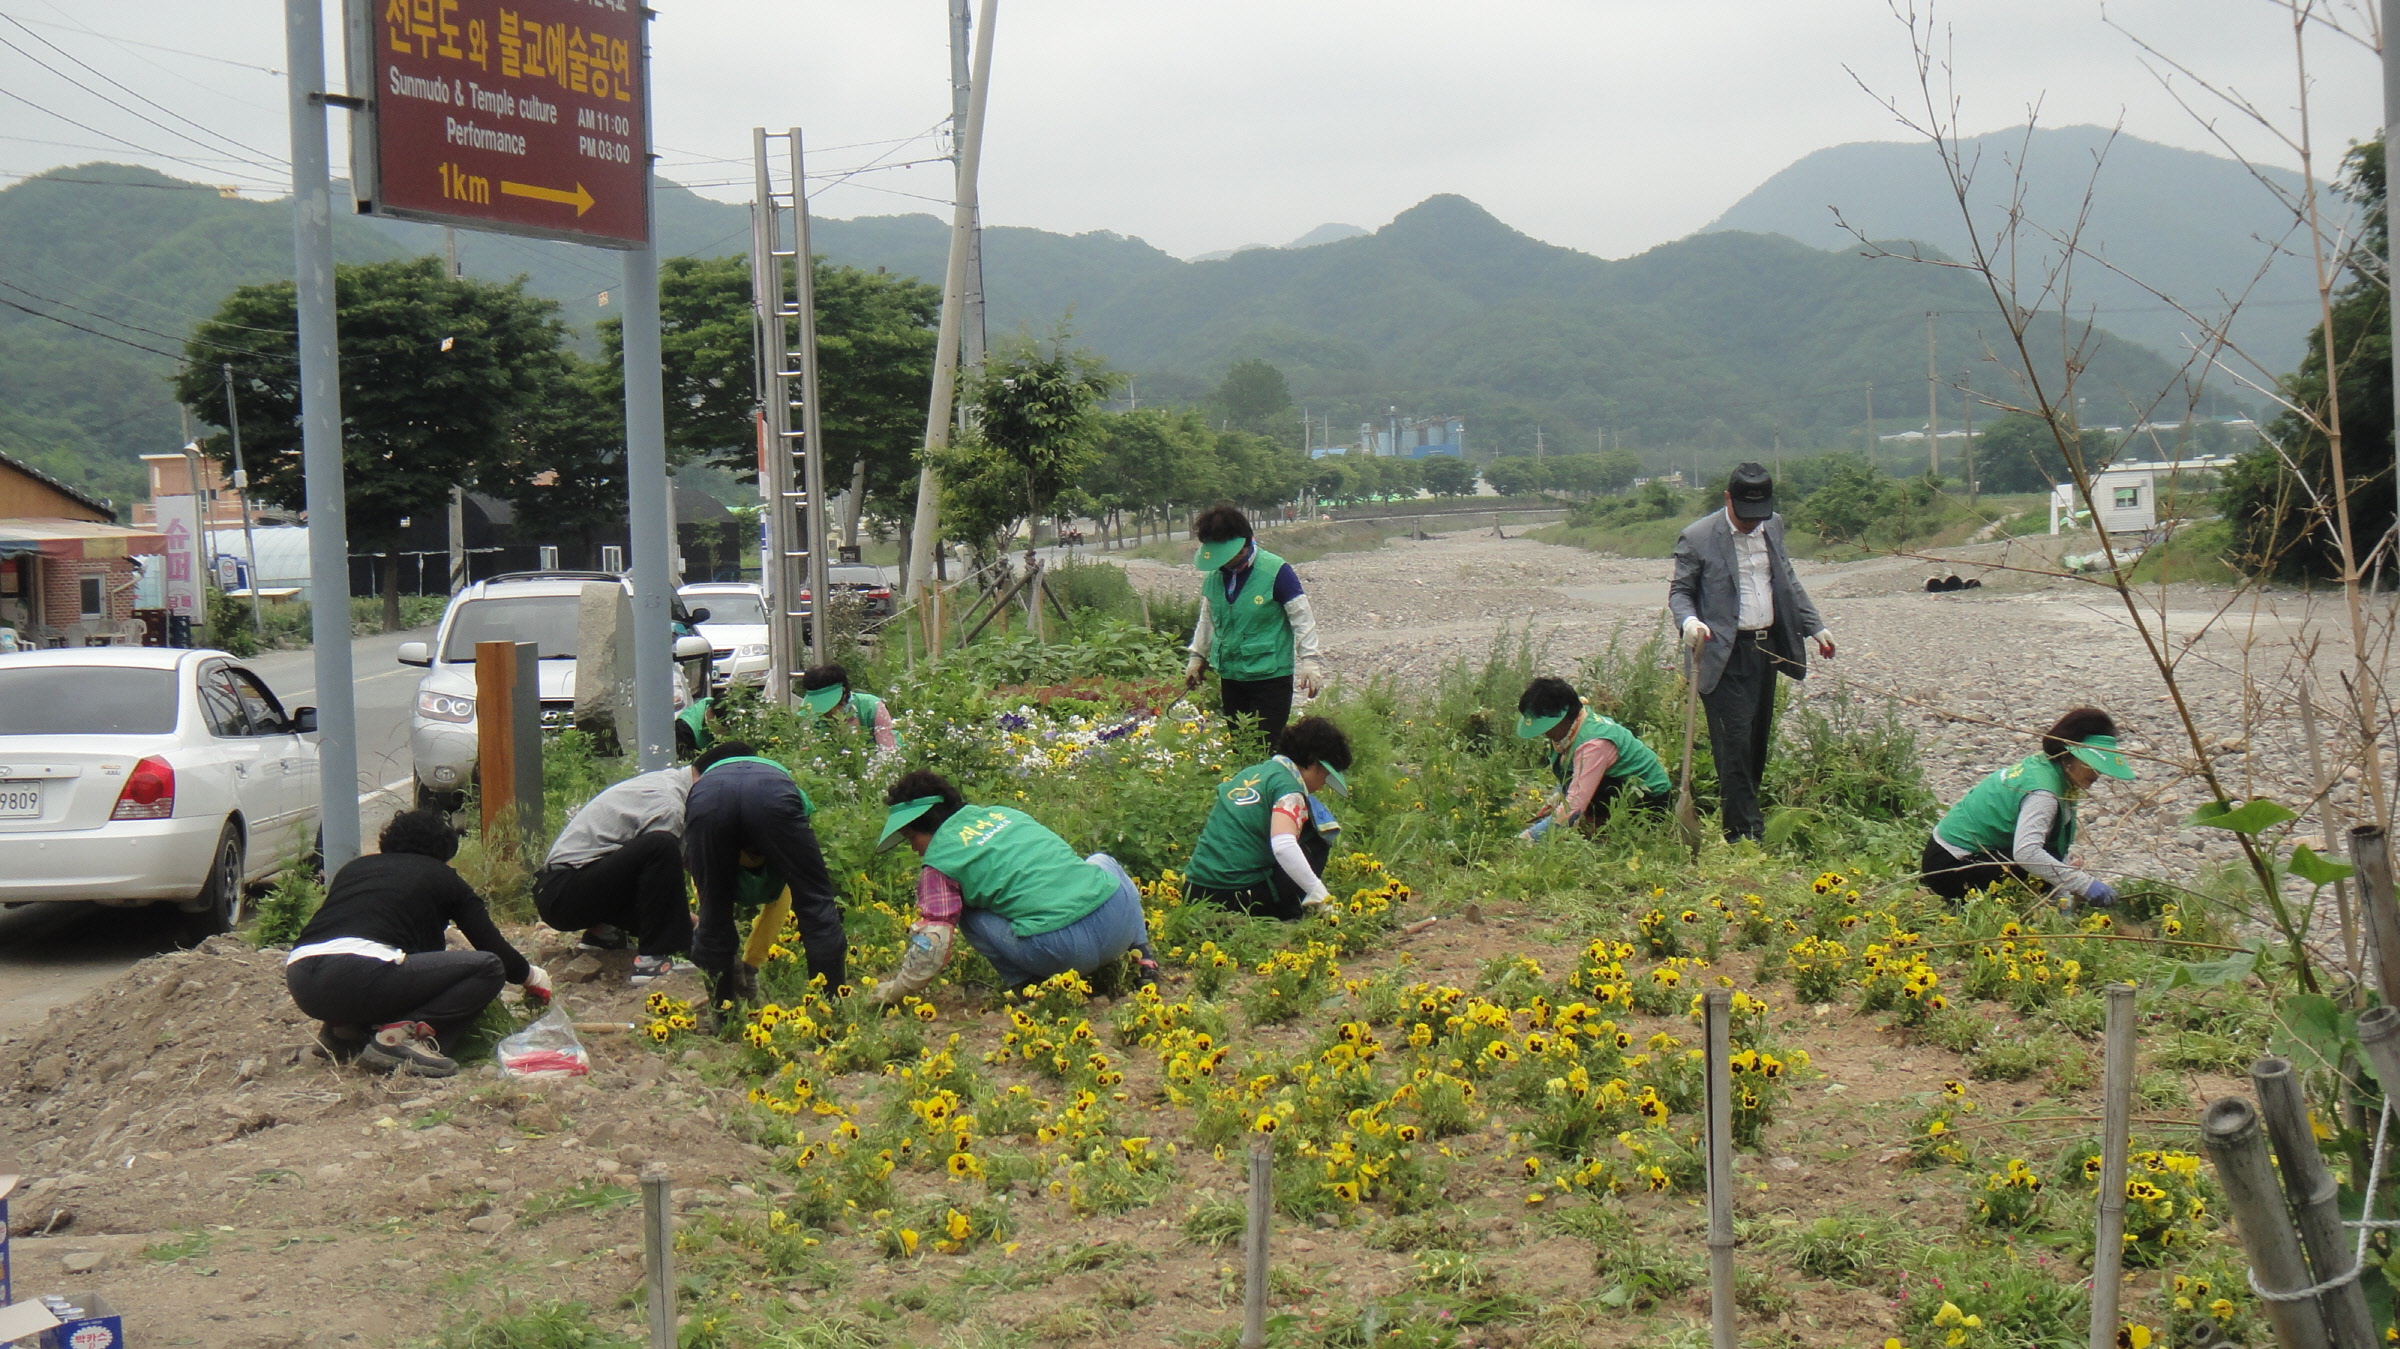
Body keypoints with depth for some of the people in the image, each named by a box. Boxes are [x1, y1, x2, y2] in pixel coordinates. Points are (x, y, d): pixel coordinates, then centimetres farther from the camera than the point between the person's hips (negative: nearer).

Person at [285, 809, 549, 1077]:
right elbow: (493, 946, 19)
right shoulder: (442, 876, 18)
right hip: (358, 979, -7)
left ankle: (345, 1027, 11)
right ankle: (401, 1035, -15)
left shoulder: (354, 867, 29)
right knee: (489, 968, 3)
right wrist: (531, 976, 40)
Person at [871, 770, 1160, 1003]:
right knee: (1101, 861, 39)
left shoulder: (939, 862, 4)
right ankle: (1142, 956, 26)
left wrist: (892, 991, 15)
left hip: (1065, 951, -5)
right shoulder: (1002, 812, 23)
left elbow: (931, 949, -2)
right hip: (1123, 915, 6)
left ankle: (1024, 983, 5)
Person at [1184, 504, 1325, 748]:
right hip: (1230, 677, 6)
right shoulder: (1214, 575, 4)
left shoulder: (1276, 572, -14)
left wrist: (1309, 662, -13)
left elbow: (1303, 618, -9)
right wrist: (1198, 657, 22)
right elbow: (1207, 620, 19)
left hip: (1270, 676, -6)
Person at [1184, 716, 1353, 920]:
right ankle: (1288, 915, 4)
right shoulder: (1287, 784, -7)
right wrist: (1321, 895, -22)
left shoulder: (1249, 773, 17)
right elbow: (1283, 846, -24)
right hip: (1242, 896, -8)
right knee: (1316, 841, 10)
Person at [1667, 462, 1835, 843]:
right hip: (1726, 654, -6)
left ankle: (1749, 816, 21)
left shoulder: (1773, 526, 11)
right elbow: (1679, 591, -3)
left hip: (1767, 649, 6)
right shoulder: (1697, 537, -8)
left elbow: (1788, 582, 22)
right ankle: (1745, 833, -5)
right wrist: (1689, 621, -24)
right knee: (1734, 743, -9)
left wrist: (1815, 628, 23)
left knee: (1758, 740, 10)